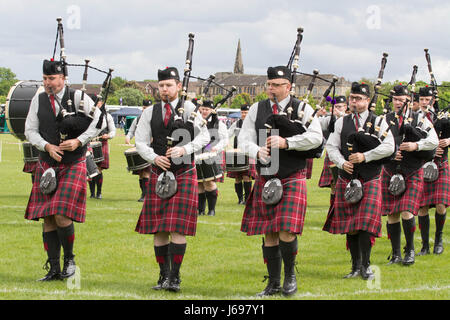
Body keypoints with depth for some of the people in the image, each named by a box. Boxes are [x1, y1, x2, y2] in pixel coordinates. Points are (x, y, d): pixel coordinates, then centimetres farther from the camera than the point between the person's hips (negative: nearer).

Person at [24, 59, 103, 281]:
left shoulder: (78, 97, -6)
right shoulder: (38, 100, 3)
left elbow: (100, 121, -6)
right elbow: (30, 131, 4)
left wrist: (79, 141, -17)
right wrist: (47, 146, -13)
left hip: (73, 166, -4)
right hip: (47, 166, 4)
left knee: (62, 215, -14)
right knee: (48, 219, 2)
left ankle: (69, 258, 9)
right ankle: (54, 268, 9)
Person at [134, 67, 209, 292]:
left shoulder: (188, 109, -1)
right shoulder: (150, 113, 7)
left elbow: (204, 137, -6)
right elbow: (141, 142, 5)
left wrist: (185, 149, -21)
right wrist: (154, 157, -14)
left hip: (184, 174, -3)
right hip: (158, 173, 3)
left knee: (178, 228, -9)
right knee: (158, 229, 4)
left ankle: (174, 277, -5)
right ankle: (164, 276, 14)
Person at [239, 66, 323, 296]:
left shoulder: (302, 109, -1)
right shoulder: (256, 109, 8)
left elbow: (316, 137, -14)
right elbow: (244, 140, 2)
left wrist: (286, 142, -24)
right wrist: (257, 151, -20)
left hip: (293, 180, -3)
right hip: (265, 180, 3)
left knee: (287, 230, -13)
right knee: (269, 234, 5)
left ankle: (290, 274, 10)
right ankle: (273, 283, 16)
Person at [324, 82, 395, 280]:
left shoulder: (378, 122, 2)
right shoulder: (342, 122, 9)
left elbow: (388, 147, -9)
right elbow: (331, 146, 5)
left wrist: (365, 156, -17)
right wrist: (342, 163, -12)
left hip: (370, 181, -3)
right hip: (346, 180, 3)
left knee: (366, 224, -11)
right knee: (349, 225, 5)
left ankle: (366, 265, -3)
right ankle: (356, 266, 14)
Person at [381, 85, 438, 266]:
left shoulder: (420, 119, 4)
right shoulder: (384, 120, 9)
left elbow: (433, 141, -5)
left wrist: (416, 145, -20)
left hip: (412, 174, -2)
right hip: (390, 173, 2)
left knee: (407, 212, -14)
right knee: (392, 215, 3)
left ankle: (410, 250, 5)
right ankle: (396, 255, 13)